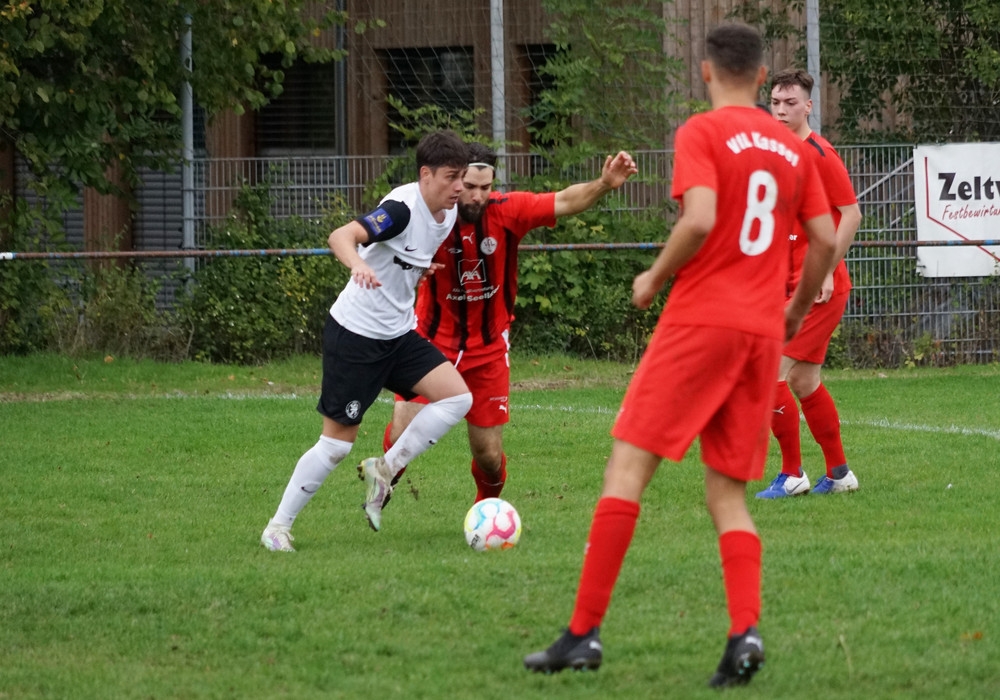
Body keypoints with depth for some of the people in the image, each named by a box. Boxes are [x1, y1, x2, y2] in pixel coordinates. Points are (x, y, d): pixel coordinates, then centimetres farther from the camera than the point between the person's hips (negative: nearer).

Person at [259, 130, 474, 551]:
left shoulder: (448, 214, 4)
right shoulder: (403, 207, -22)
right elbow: (341, 237, -38)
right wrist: (358, 265, -55)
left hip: (398, 334, 8)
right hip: (355, 332, -8)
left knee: (458, 397, -8)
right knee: (338, 441, -4)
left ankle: (385, 469, 3)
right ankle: (278, 527, 10)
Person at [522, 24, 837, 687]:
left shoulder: (702, 133, -4)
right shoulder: (792, 146, 14)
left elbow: (700, 218, -18)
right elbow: (825, 238, 11)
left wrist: (655, 278, -2)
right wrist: (797, 308, 26)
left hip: (700, 319, -6)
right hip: (763, 334, 6)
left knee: (628, 464, -4)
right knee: (728, 493, 10)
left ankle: (585, 632, -9)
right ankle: (746, 630, -11)